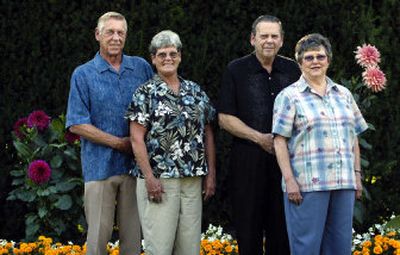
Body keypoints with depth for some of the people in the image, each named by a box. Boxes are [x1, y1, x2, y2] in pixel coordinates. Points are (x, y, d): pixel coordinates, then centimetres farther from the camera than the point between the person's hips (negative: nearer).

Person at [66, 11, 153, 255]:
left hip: (136, 164, 3)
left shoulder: (142, 68, 8)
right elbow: (76, 124, -5)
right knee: (99, 233, -1)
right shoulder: (83, 75, 0)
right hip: (100, 166, -3)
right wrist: (119, 142, -11)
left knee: (133, 233, 7)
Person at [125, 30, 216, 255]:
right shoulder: (146, 93, -2)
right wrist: (149, 177, -15)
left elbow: (207, 134, 14)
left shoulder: (196, 91, 12)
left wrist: (211, 173, 8)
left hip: (193, 180, 5)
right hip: (159, 180, -5)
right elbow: (137, 139, -8)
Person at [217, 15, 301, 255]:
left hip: (285, 158, 3)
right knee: (249, 227, 2)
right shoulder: (236, 70, 1)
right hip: (249, 159, -2)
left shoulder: (292, 70, 10)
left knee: (283, 226, 6)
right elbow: (225, 118, -3)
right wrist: (260, 138, -13)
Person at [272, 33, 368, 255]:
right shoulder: (289, 96, 0)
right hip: (307, 184, -5)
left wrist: (357, 174, 12)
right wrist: (289, 180, -13)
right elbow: (279, 140, -6)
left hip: (344, 183, 5)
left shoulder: (344, 95, 16)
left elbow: (353, 137, 19)